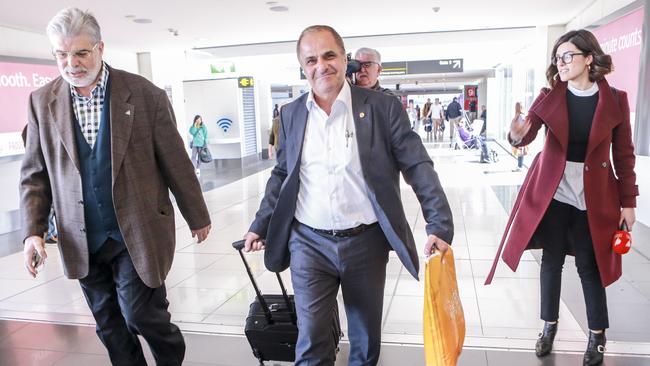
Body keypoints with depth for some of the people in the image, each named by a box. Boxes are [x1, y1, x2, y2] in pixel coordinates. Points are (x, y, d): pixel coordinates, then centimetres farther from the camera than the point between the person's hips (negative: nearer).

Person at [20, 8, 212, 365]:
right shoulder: (41, 102, 2)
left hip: (138, 232, -3)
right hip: (82, 240, 4)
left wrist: (197, 216, 4)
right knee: (109, 327, 13)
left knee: (140, 314, -1)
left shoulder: (145, 94, -7)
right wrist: (33, 230, -3)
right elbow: (34, 174, 7)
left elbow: (175, 161, -3)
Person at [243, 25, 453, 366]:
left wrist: (440, 225, -13)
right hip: (308, 243, 2)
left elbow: (418, 166, -6)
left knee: (366, 337, 16)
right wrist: (260, 225, 11)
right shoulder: (291, 114, 5)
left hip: (366, 242, -1)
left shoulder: (383, 107, -5)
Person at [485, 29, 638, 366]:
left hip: (593, 196, -1)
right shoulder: (549, 97, -1)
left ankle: (598, 335, 28)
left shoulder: (615, 100, -3)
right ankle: (549, 326, 29)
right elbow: (527, 133, -11)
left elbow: (624, 154, 1)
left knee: (589, 265, 9)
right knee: (552, 260, 11)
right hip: (551, 192, 1)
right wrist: (518, 134, -36)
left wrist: (628, 201, 0)